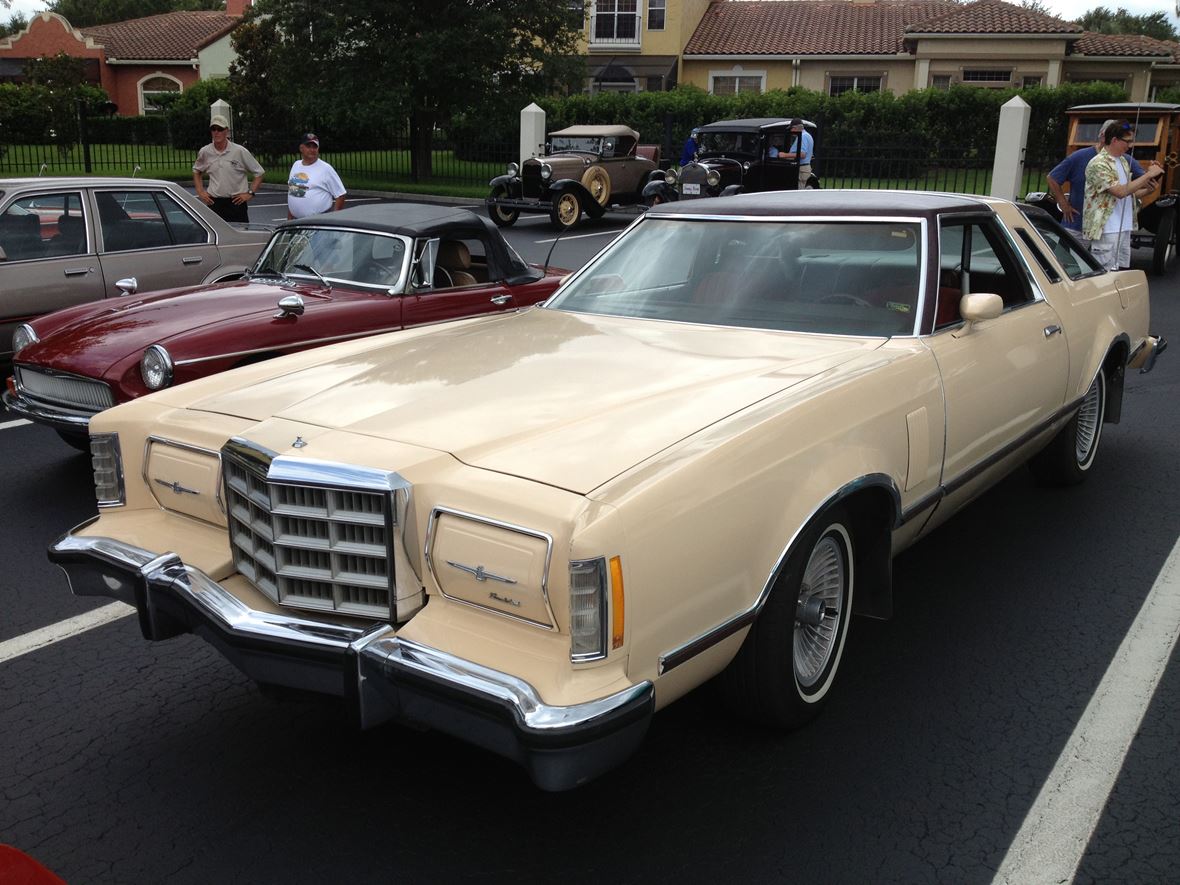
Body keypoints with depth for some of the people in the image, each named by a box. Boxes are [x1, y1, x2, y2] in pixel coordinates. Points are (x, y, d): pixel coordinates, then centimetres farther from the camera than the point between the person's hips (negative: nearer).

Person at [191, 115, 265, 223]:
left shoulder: (240, 151, -5)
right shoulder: (204, 152, 4)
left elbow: (259, 173, 1)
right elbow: (196, 171, 23)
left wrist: (250, 193, -6)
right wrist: (200, 191, 11)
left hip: (236, 202, -2)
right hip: (214, 202, 2)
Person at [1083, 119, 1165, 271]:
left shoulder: (1122, 160, 15)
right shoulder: (1098, 164, -14)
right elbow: (1120, 191, -21)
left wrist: (1146, 187, 3)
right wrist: (1148, 175, -15)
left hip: (1124, 229, 9)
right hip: (1106, 231, -9)